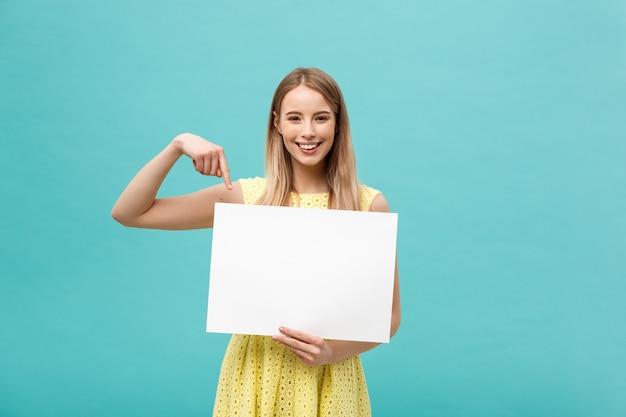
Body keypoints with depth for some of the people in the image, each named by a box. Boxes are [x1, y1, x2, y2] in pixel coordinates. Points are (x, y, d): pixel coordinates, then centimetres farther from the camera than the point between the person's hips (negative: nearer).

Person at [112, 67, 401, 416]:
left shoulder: (370, 205, -7)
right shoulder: (245, 197, -5)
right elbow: (128, 214, -4)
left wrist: (333, 351, -18)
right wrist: (177, 146, -15)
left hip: (330, 378, -1)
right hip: (255, 373, 1)